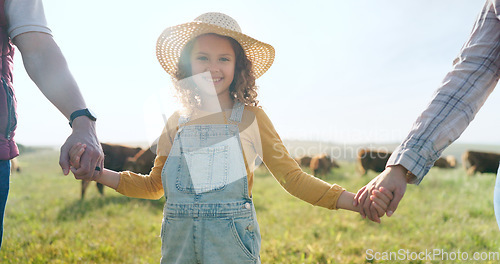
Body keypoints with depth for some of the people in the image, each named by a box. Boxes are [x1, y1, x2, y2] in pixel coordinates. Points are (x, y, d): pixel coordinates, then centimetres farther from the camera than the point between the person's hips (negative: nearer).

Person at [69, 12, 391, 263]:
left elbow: (293, 177, 1)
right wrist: (99, 173, 5)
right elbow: (154, 185, 16)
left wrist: (356, 201, -11)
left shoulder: (250, 118, 0)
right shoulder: (178, 121, 7)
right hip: (179, 237, 3)